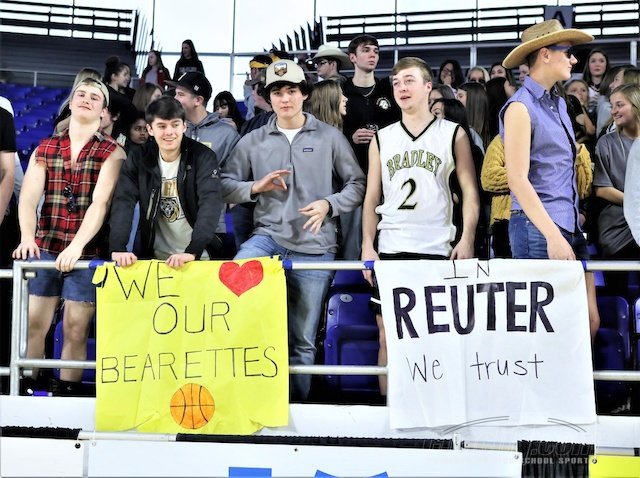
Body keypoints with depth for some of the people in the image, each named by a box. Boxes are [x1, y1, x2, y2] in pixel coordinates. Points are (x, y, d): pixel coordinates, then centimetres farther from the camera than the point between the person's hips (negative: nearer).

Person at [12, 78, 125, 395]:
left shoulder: (112, 153, 0)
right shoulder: (44, 149, 10)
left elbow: (100, 203, -12)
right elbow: (28, 198, -2)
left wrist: (76, 245, -25)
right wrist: (27, 237, -20)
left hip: (88, 252, -2)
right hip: (45, 248, 2)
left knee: (76, 330, 0)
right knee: (34, 325, 1)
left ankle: (67, 394, 8)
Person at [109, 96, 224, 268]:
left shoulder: (203, 157, -8)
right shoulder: (138, 158, 0)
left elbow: (210, 204, -20)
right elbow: (124, 202, -9)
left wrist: (192, 251, -33)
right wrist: (117, 248, -25)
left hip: (199, 256, -2)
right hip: (155, 255, 2)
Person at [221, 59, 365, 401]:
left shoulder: (330, 137, 5)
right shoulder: (253, 141, 9)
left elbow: (357, 185, 5)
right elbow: (226, 185, 10)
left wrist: (329, 204, -11)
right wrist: (255, 187, -8)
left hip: (314, 247, -1)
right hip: (268, 235, 1)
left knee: (303, 342, 5)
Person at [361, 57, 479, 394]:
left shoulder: (453, 134, 6)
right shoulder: (382, 139, 12)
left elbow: (469, 190, 3)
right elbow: (372, 196, 12)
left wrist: (467, 239, -9)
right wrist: (367, 246, 2)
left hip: (438, 249, -2)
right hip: (390, 249, 2)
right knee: (388, 335, 1)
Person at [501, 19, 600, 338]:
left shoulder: (558, 103, 17)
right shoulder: (520, 107, -8)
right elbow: (518, 180, -15)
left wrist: (573, 223, 13)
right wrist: (553, 235, -20)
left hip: (571, 227, 8)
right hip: (538, 228, -8)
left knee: (588, 323, 4)